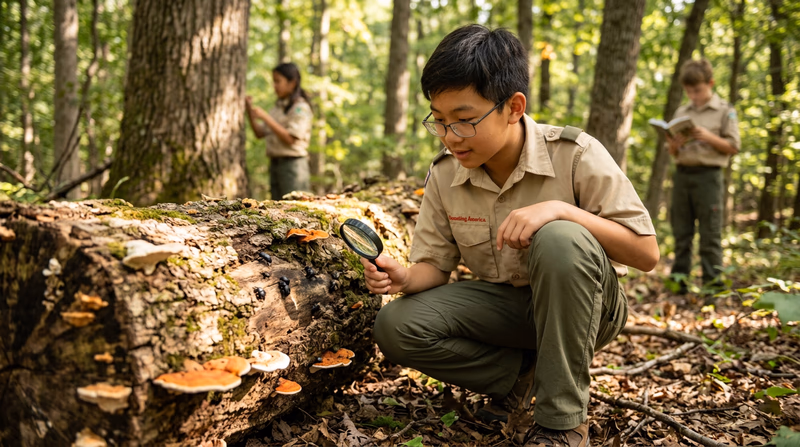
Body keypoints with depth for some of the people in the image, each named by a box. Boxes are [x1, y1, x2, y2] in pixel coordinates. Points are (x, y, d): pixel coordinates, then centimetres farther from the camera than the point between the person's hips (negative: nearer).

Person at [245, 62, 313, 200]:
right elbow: (260, 133, 15)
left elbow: (290, 139, -17)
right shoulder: (278, 106, 15)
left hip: (293, 164, -8)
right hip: (275, 163, 8)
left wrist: (265, 117, -18)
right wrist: (250, 110, 2)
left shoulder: (300, 107, -7)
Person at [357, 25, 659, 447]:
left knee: (560, 239, -37)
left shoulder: (575, 155, -19)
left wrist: (560, 209, -33)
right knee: (396, 327, -19)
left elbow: (646, 253, -19)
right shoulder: (444, 175, -7)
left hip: (584, 306, -3)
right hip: (505, 306, 3)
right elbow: (435, 265, -1)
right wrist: (405, 277, -25)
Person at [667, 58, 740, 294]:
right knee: (681, 231, 6)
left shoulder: (725, 111, 3)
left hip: (708, 175, -4)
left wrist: (708, 137, -14)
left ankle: (713, 281, 0)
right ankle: (679, 279, 11)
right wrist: (674, 144, -5)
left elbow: (733, 147, -1)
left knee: (710, 232, -4)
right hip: (682, 175, 4)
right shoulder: (681, 112, 15)